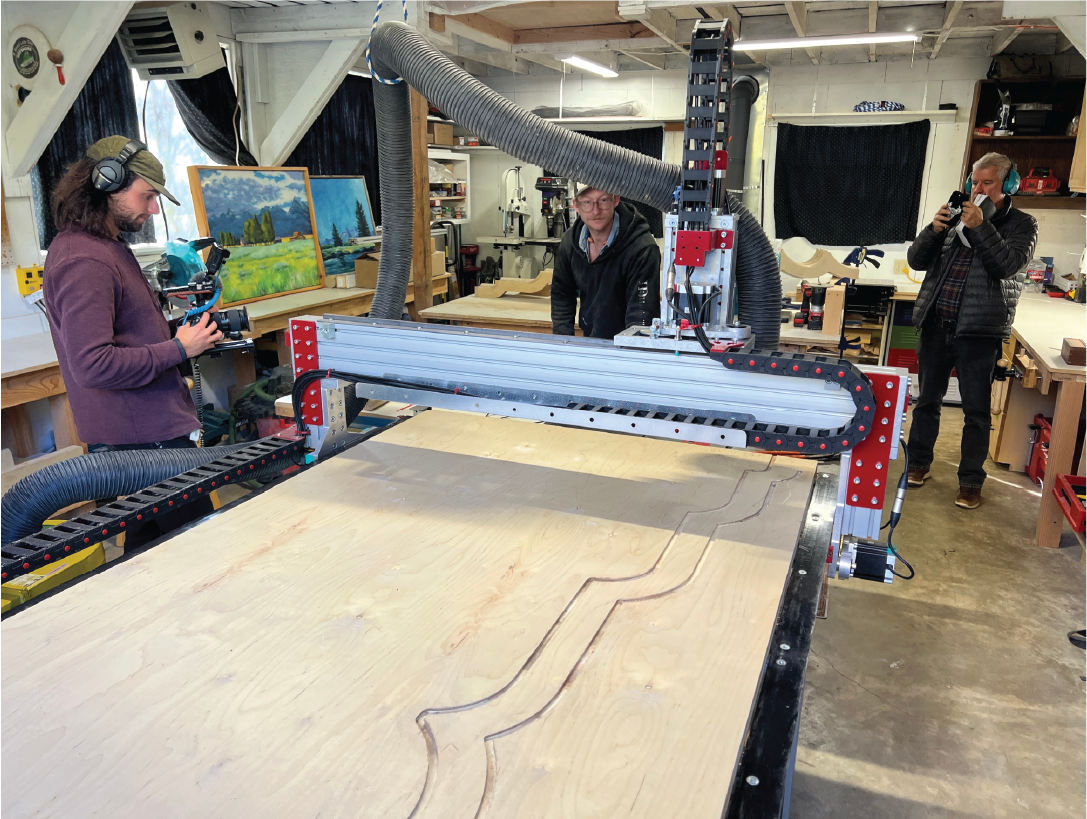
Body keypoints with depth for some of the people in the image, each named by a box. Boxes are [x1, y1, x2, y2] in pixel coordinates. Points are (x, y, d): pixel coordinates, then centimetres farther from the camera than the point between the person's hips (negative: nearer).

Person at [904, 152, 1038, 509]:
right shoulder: (955, 217, 11)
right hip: (935, 325, 3)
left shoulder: (1021, 225, 3)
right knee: (927, 399, 12)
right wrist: (934, 230, -9)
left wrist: (980, 227, -19)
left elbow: (1008, 265, -14)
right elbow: (916, 260, 7)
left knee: (976, 411, 2)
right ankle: (919, 463, 26)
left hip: (979, 331, -3)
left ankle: (971, 481, 12)